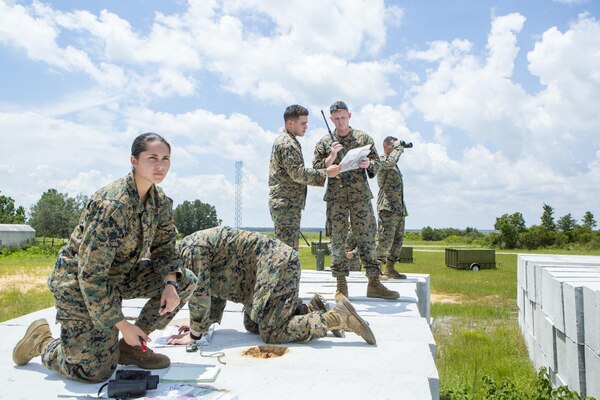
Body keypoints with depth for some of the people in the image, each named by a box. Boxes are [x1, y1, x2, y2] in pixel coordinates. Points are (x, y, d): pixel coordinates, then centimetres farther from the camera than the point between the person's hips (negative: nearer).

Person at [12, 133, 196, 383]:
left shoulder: (161, 202, -5)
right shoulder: (112, 205, -30)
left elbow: (164, 246, 6)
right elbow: (91, 276, -28)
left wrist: (170, 283, -15)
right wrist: (123, 325, -22)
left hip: (120, 276, 8)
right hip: (78, 284, -7)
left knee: (184, 282, -3)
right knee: (95, 371, -9)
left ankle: (131, 346, 7)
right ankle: (41, 340, 20)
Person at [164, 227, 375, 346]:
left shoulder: (191, 249, -13)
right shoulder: (197, 245, 18)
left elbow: (199, 293, -18)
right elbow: (217, 288, 21)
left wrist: (194, 334, -7)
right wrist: (205, 324, 17)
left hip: (277, 265, -11)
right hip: (276, 264, 11)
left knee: (271, 333, -12)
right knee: (253, 324, 15)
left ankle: (340, 316, -14)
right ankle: (312, 309, 15)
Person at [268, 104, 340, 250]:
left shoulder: (283, 141, 21)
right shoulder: (287, 143, -13)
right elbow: (297, 173, -21)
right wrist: (326, 172, -17)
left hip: (283, 203, 10)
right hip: (286, 204, -10)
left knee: (290, 248, 14)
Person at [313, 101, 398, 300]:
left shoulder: (363, 138, 11)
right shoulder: (324, 142, 10)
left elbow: (377, 162, 12)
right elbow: (316, 169, 4)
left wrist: (368, 164, -10)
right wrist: (331, 157, -11)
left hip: (361, 195, 0)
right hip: (336, 197, 0)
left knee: (367, 237, -1)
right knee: (337, 239, 1)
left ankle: (374, 283, 5)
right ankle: (341, 283, 9)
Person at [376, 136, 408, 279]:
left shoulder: (394, 165, 24)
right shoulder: (382, 160, -6)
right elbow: (390, 162, -27)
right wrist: (398, 147, -10)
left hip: (399, 208, 9)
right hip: (387, 208, -9)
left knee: (398, 240, 10)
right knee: (385, 240, -11)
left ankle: (390, 269, 17)